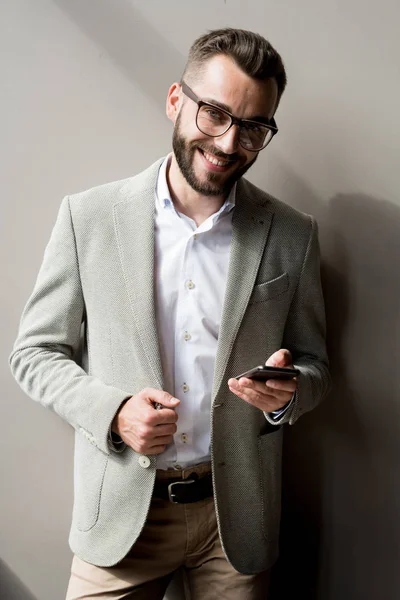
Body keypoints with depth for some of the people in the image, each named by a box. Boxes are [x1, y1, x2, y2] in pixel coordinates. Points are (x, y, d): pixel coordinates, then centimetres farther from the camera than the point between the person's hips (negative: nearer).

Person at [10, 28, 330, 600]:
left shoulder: (292, 235, -2)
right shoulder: (87, 216, -6)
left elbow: (312, 364, 7)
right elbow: (35, 352, 0)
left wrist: (286, 394, -16)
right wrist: (111, 410, -17)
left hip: (237, 511, 2)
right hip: (123, 509, -1)